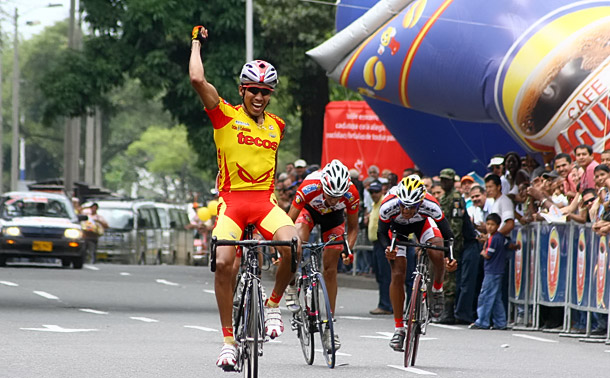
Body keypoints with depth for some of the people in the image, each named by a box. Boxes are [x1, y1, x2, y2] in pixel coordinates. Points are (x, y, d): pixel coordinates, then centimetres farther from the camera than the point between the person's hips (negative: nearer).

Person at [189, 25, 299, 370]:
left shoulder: (276, 126, 12)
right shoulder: (226, 116, -1)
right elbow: (198, 80, -13)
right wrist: (197, 43, -1)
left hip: (265, 200, 3)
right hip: (232, 199, -3)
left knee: (293, 246, -26)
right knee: (223, 262, -20)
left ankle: (273, 305, 0)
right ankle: (229, 339, -7)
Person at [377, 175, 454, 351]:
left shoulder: (430, 205, -38)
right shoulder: (388, 205, -37)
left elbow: (446, 231, -27)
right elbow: (381, 232, -21)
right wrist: (387, 249, -39)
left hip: (422, 223, 0)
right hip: (397, 226, 0)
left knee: (437, 254, -29)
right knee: (398, 275, -10)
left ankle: (437, 290, 3)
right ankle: (398, 329, -1)